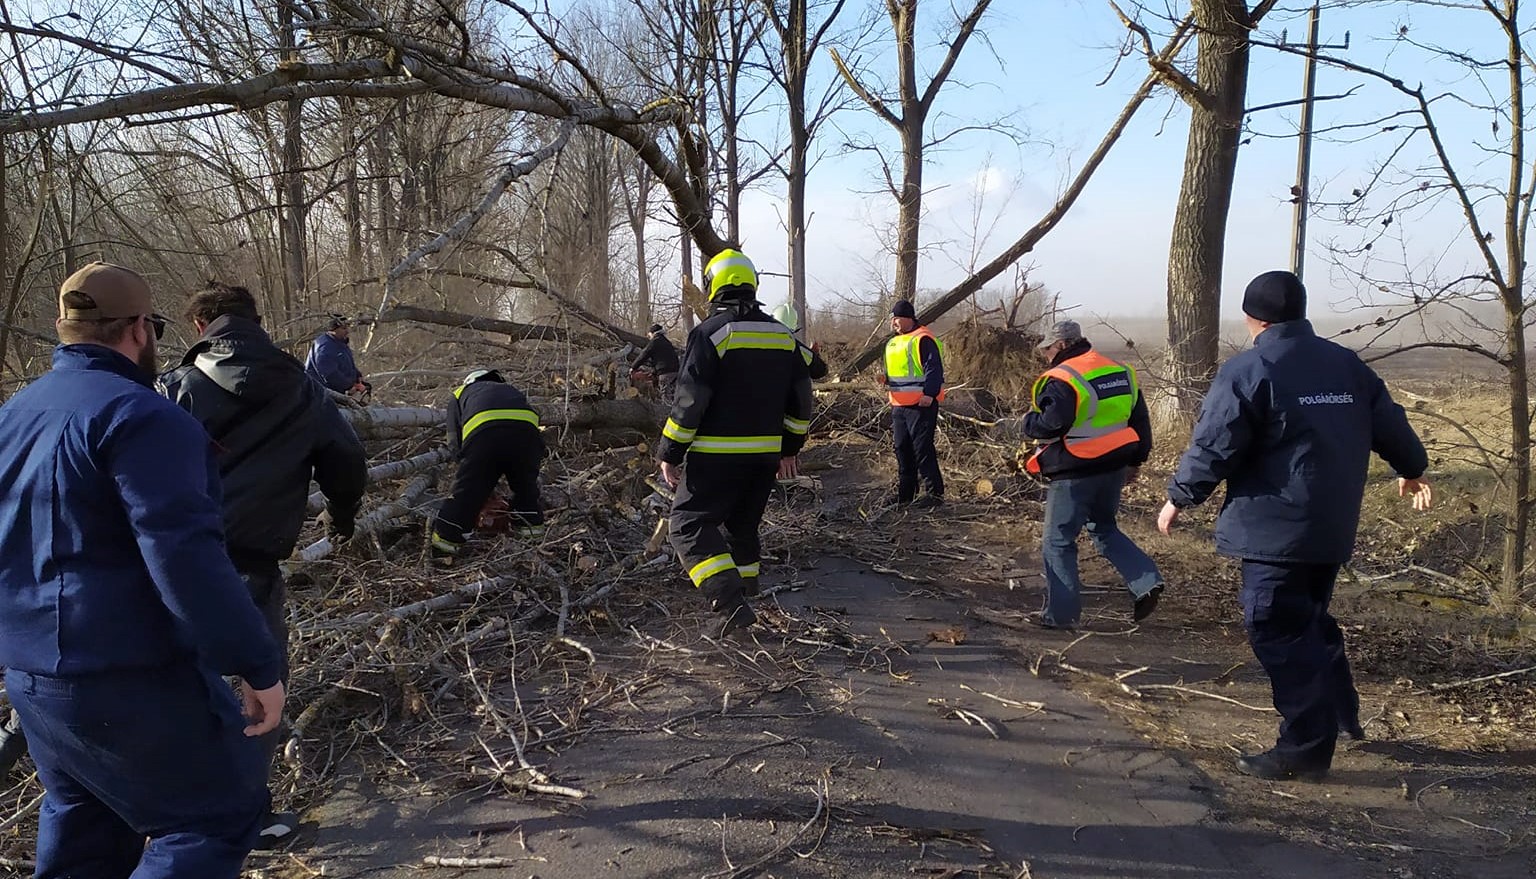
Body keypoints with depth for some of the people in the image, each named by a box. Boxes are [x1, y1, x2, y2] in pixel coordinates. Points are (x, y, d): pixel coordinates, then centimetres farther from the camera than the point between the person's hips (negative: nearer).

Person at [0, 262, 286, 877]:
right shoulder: (139, 416, -18)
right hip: (128, 678, -9)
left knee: (84, 829, 24)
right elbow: (185, 557, -26)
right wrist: (258, 664, -21)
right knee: (222, 812, 4)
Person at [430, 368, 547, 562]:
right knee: (526, 487, 27)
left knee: (465, 494, 7)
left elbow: (455, 442, 21)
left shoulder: (460, 394, 36)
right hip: (526, 429, 2)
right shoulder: (512, 391, 46)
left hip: (482, 432, -2)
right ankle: (533, 526, 29)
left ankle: (442, 545, 8)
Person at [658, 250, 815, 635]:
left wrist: (670, 454, -7)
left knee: (690, 523, -3)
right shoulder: (783, 335, 9)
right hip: (766, 454, 7)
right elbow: (800, 399, 13)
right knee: (744, 520, 23)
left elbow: (690, 402, -14)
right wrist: (790, 447, 22)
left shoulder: (710, 332, -11)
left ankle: (731, 602, -17)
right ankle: (746, 585, 34)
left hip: (717, 455, -6)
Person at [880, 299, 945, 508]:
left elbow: (934, 369, -16)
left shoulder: (923, 339, -11)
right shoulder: (893, 343, 18)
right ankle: (905, 493, 21)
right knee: (902, 449, 12)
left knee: (923, 449, -8)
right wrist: (886, 379, 8)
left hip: (921, 404, -9)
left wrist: (929, 394, -22)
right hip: (898, 405, 9)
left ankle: (935, 492, -1)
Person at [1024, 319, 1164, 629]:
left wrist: (1029, 422, -6)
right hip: (1114, 468, 8)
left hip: (1076, 474, -8)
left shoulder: (1062, 380, -16)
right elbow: (1140, 420, 14)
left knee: (1059, 542, 5)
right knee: (1104, 529, 25)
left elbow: (1052, 424, -28)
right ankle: (1147, 581, 10)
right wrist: (1135, 461, 23)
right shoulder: (1121, 372, 9)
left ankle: (1060, 613, 9)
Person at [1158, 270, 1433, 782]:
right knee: (1311, 620, 24)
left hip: (1274, 528, -8)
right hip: (1333, 528, 8)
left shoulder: (1248, 370, -11)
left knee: (1280, 632, -1)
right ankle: (1342, 716, 36)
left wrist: (1179, 497, 0)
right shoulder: (1348, 365, 9)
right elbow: (1389, 425, 18)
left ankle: (1305, 749, 2)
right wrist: (1412, 469, 36)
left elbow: (1213, 446, -14)